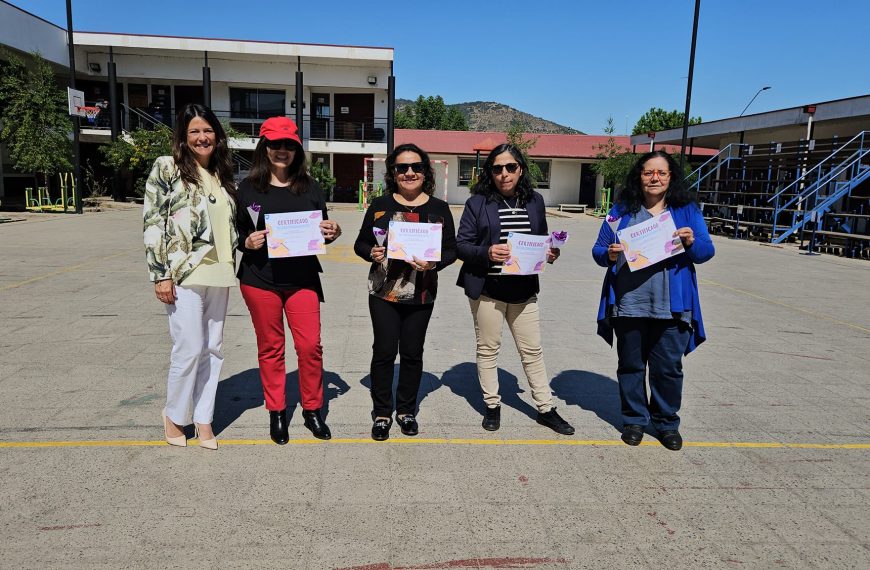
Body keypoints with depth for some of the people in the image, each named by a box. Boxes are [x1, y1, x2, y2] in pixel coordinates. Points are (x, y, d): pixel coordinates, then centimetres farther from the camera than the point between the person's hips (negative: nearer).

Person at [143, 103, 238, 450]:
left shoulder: (222, 175, 16)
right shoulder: (167, 168, -1)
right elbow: (153, 223, -6)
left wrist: (237, 257, 14)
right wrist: (160, 274, -12)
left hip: (218, 274, 6)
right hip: (183, 274, -6)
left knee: (213, 349, 8)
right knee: (189, 349, -5)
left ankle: (203, 419, 20)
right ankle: (174, 416, 18)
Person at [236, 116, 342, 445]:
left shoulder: (309, 187, 7)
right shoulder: (248, 187, 2)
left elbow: (322, 230, 13)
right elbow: (236, 232, 6)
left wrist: (331, 233, -9)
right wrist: (247, 242, -15)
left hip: (302, 279, 1)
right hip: (259, 279, -1)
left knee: (310, 345, 0)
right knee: (270, 346, 8)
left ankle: (312, 410, 18)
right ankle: (276, 412, 23)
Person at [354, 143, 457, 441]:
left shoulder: (439, 208, 3)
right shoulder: (380, 205, 2)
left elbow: (451, 249, 2)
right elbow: (361, 243, 6)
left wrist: (434, 263, -17)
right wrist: (372, 253, -16)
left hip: (421, 295, 1)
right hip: (383, 293, -1)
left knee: (412, 353, 10)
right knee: (384, 352, 3)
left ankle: (406, 410, 27)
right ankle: (382, 413, 19)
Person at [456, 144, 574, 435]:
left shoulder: (535, 201, 7)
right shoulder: (477, 203, -5)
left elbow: (542, 239, 16)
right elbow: (462, 244, -7)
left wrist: (550, 253, -5)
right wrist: (487, 252, -25)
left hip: (524, 290, 3)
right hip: (487, 289, -3)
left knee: (532, 350, 11)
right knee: (488, 349, 9)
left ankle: (546, 409, 23)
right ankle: (492, 405, 26)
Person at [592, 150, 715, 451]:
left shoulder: (687, 210, 6)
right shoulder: (622, 210, 5)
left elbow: (707, 251, 4)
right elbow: (598, 250, 6)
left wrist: (692, 242, -17)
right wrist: (609, 254, -16)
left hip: (671, 308, 0)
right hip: (628, 305, 0)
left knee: (668, 368, 8)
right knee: (631, 365, 12)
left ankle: (667, 422, 28)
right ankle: (634, 419, 29)